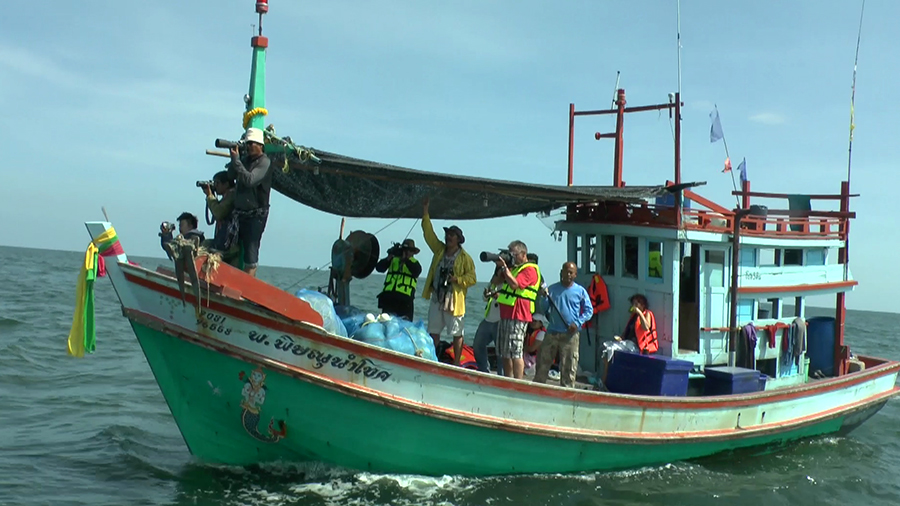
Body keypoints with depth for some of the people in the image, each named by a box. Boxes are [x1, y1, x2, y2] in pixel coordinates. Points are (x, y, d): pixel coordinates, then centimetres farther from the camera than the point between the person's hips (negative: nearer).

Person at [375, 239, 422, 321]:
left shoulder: (414, 262, 9)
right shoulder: (393, 259, 13)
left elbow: (417, 271, -13)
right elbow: (379, 268, 4)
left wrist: (406, 260, -20)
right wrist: (389, 258, -10)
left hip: (405, 299, -2)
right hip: (389, 297, 2)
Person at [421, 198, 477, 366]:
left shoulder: (465, 258, -5)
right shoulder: (439, 250, 10)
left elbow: (471, 278, -8)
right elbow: (429, 233, 10)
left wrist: (456, 279, -23)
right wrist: (425, 212, 5)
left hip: (454, 300, -5)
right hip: (436, 298, 6)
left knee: (456, 333, 2)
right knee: (433, 331, 9)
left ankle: (456, 363, 9)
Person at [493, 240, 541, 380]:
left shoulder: (530, 269, -7)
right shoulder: (513, 268, 22)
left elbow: (514, 284, -21)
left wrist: (504, 267, -14)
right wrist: (500, 266, 13)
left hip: (517, 317, -10)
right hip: (505, 315, 10)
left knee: (515, 353, -12)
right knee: (505, 353, 12)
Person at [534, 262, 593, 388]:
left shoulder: (580, 291, 2)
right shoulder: (552, 289, 7)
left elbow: (589, 310, 3)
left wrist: (578, 323, -10)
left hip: (570, 334, -2)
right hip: (551, 332, 2)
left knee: (568, 366, 0)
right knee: (543, 362, 6)